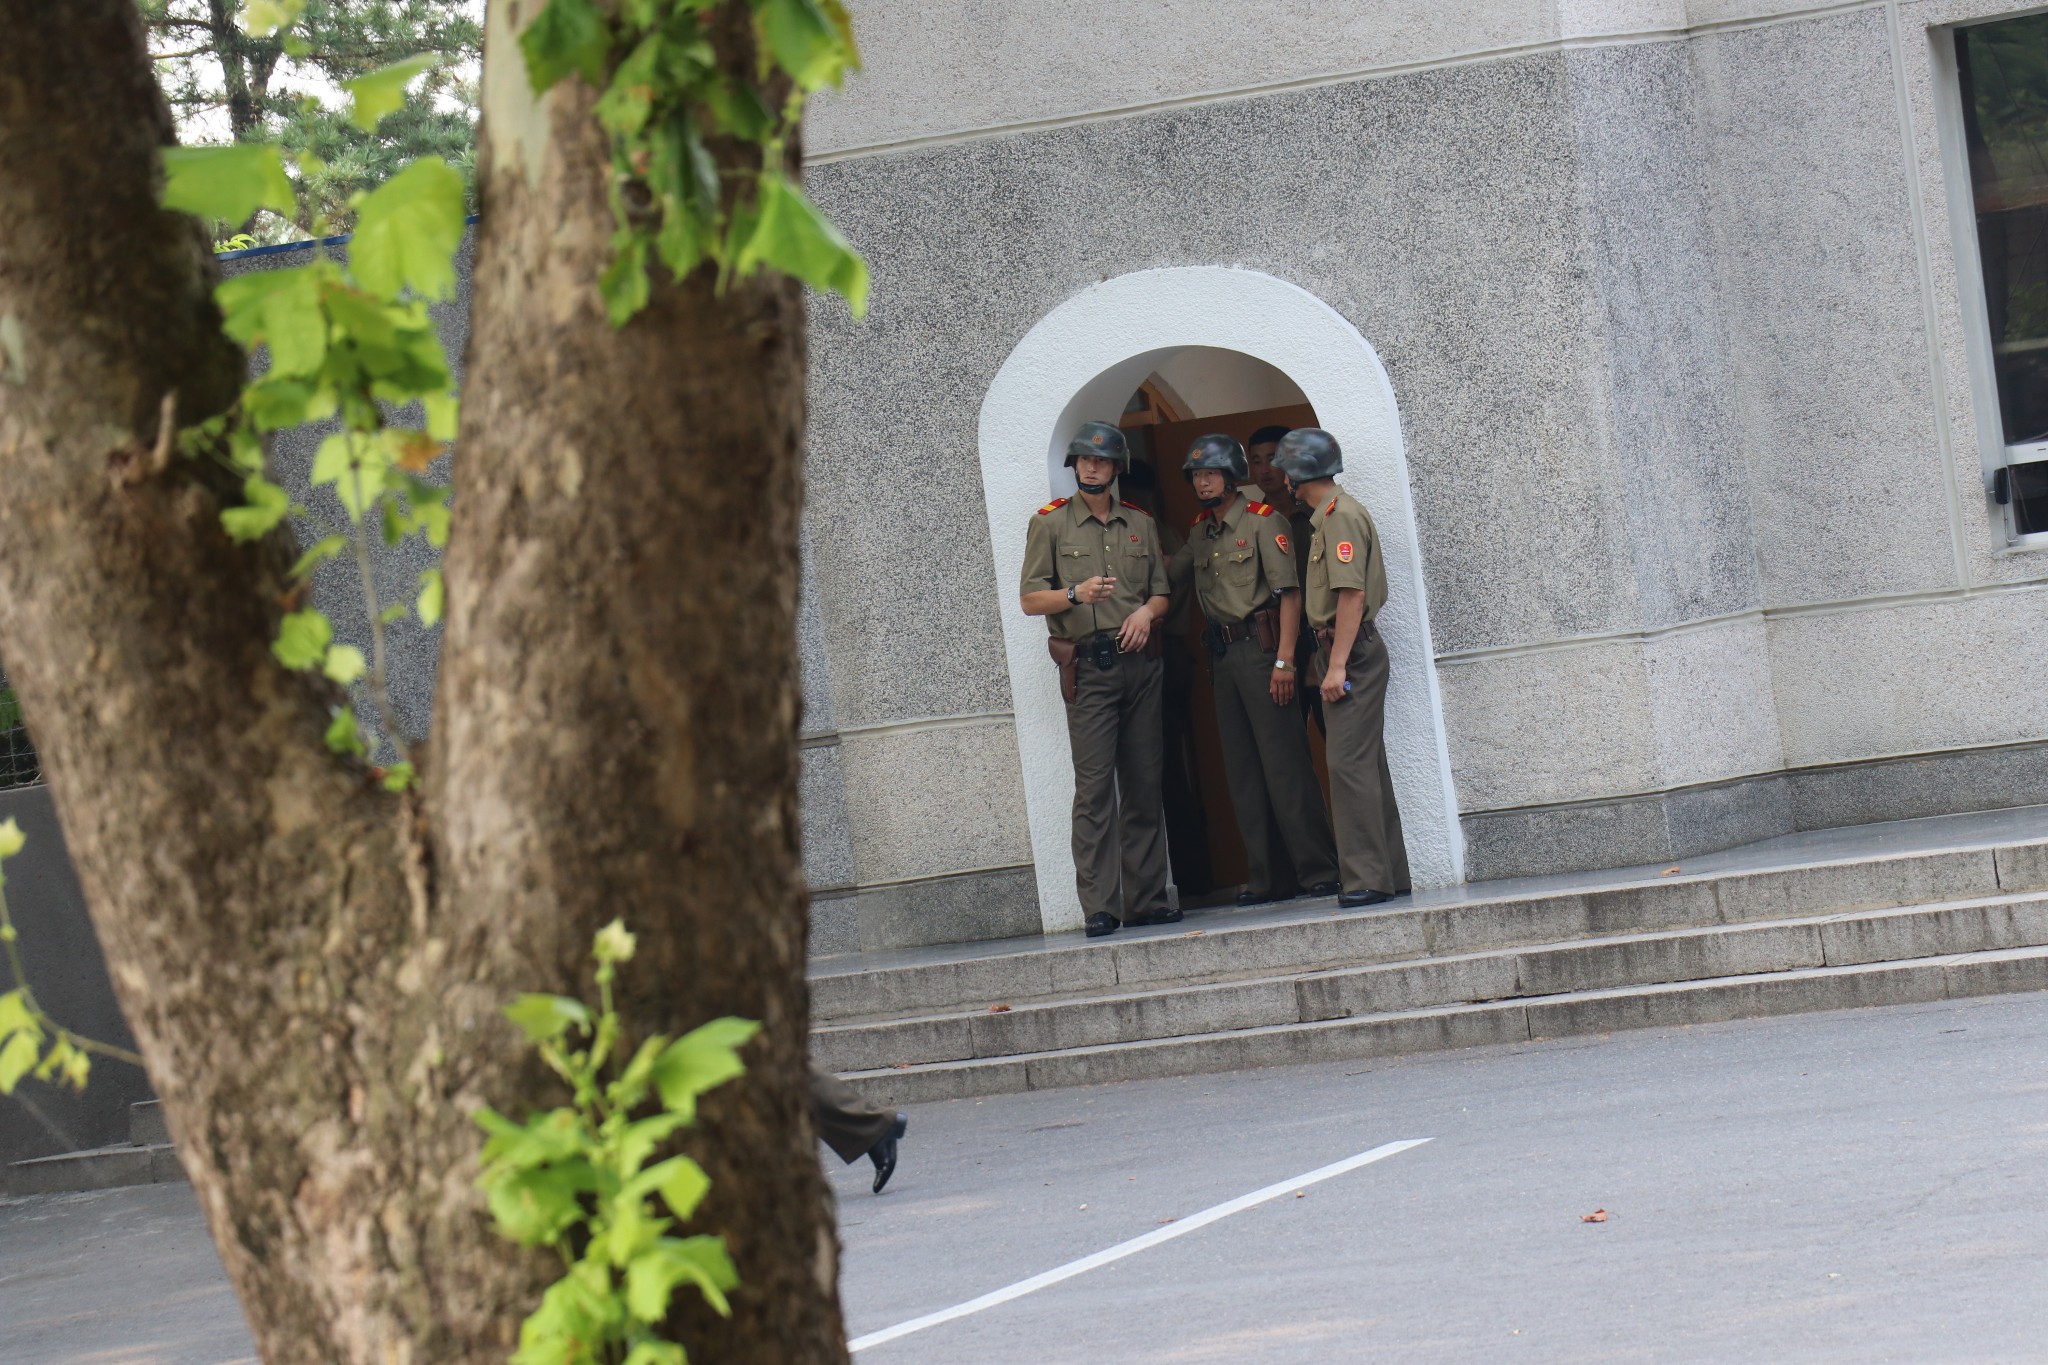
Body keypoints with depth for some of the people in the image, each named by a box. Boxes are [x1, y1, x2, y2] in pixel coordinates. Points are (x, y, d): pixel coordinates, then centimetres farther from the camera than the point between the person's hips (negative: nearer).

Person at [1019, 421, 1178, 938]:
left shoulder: (1140, 525, 16)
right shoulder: (1049, 525, 5)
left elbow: (1161, 591, 18)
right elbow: (1030, 600, 1)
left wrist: (1146, 611, -5)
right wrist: (1075, 594, -17)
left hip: (1139, 661, 4)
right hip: (1087, 667, -4)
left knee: (1144, 785, 3)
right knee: (1094, 787, -10)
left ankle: (1145, 899, 8)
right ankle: (1098, 908, -11)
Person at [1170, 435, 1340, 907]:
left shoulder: (1262, 521, -6)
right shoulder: (1199, 534, 15)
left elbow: (1289, 592, -12)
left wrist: (1284, 659, -19)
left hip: (1259, 646, -8)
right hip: (1222, 654, 8)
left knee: (1284, 761, -8)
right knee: (1241, 769, 7)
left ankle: (1317, 870, -4)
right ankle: (1264, 878, 11)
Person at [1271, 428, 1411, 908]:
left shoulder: (1340, 516, -13)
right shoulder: (1327, 516, 19)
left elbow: (1352, 593, -20)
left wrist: (1338, 665, -22)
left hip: (1350, 652, -11)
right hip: (1340, 654, 11)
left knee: (1351, 765, -13)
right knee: (1367, 765, 11)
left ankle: (1367, 878, -15)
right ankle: (1390, 874, 14)